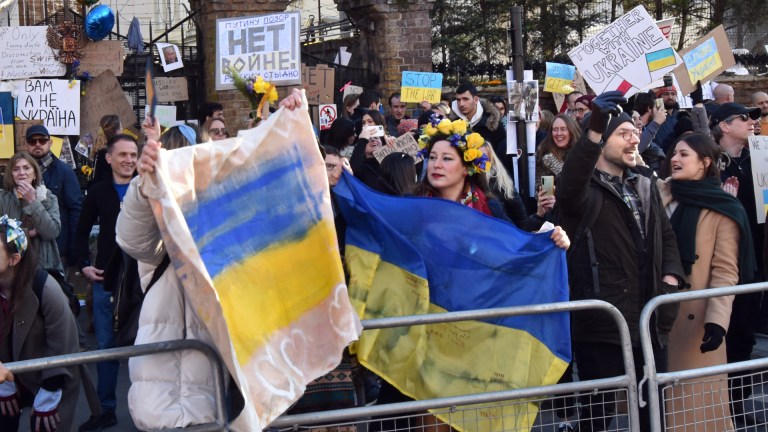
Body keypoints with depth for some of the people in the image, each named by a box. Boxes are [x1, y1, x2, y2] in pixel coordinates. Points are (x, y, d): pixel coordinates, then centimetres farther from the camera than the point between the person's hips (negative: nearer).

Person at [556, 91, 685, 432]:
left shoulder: (644, 183, 15)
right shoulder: (585, 188, -8)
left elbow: (665, 234, 20)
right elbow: (567, 190, -33)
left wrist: (670, 276, 1)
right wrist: (594, 132, -44)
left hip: (648, 319, 7)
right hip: (602, 321, -6)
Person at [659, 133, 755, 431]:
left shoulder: (722, 209, -5)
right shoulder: (661, 195, 8)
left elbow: (725, 271, -11)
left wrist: (717, 319, -22)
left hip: (695, 316, -4)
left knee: (696, 395, 1)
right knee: (661, 393, 10)